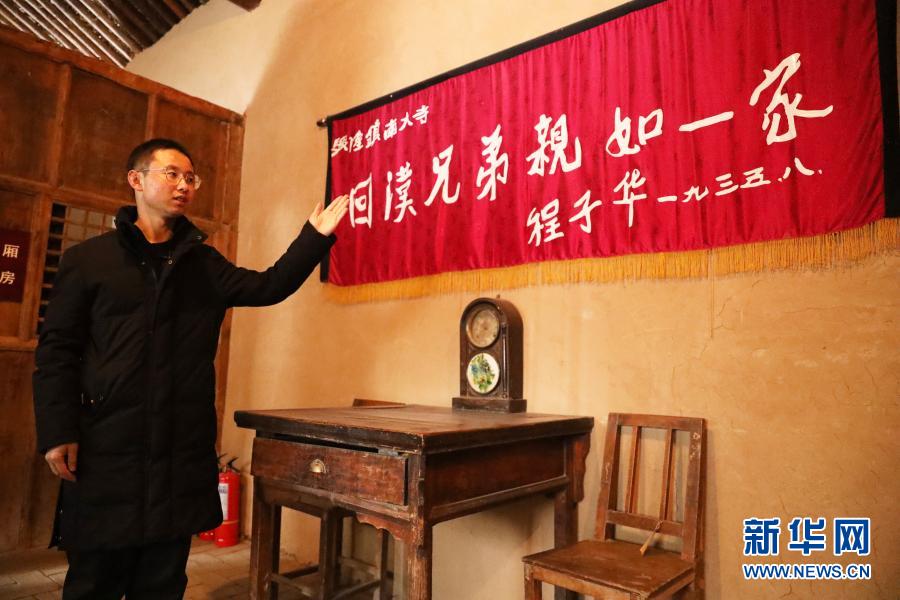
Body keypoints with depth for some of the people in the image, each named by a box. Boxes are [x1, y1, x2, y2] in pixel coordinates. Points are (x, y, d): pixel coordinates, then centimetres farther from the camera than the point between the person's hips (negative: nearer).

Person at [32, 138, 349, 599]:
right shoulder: (88, 259, 2)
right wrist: (57, 431, -9)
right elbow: (57, 350, -1)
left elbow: (268, 286, 2)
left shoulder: (204, 264, 12)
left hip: (184, 450, 3)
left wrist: (315, 236, -9)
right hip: (106, 448, -2)